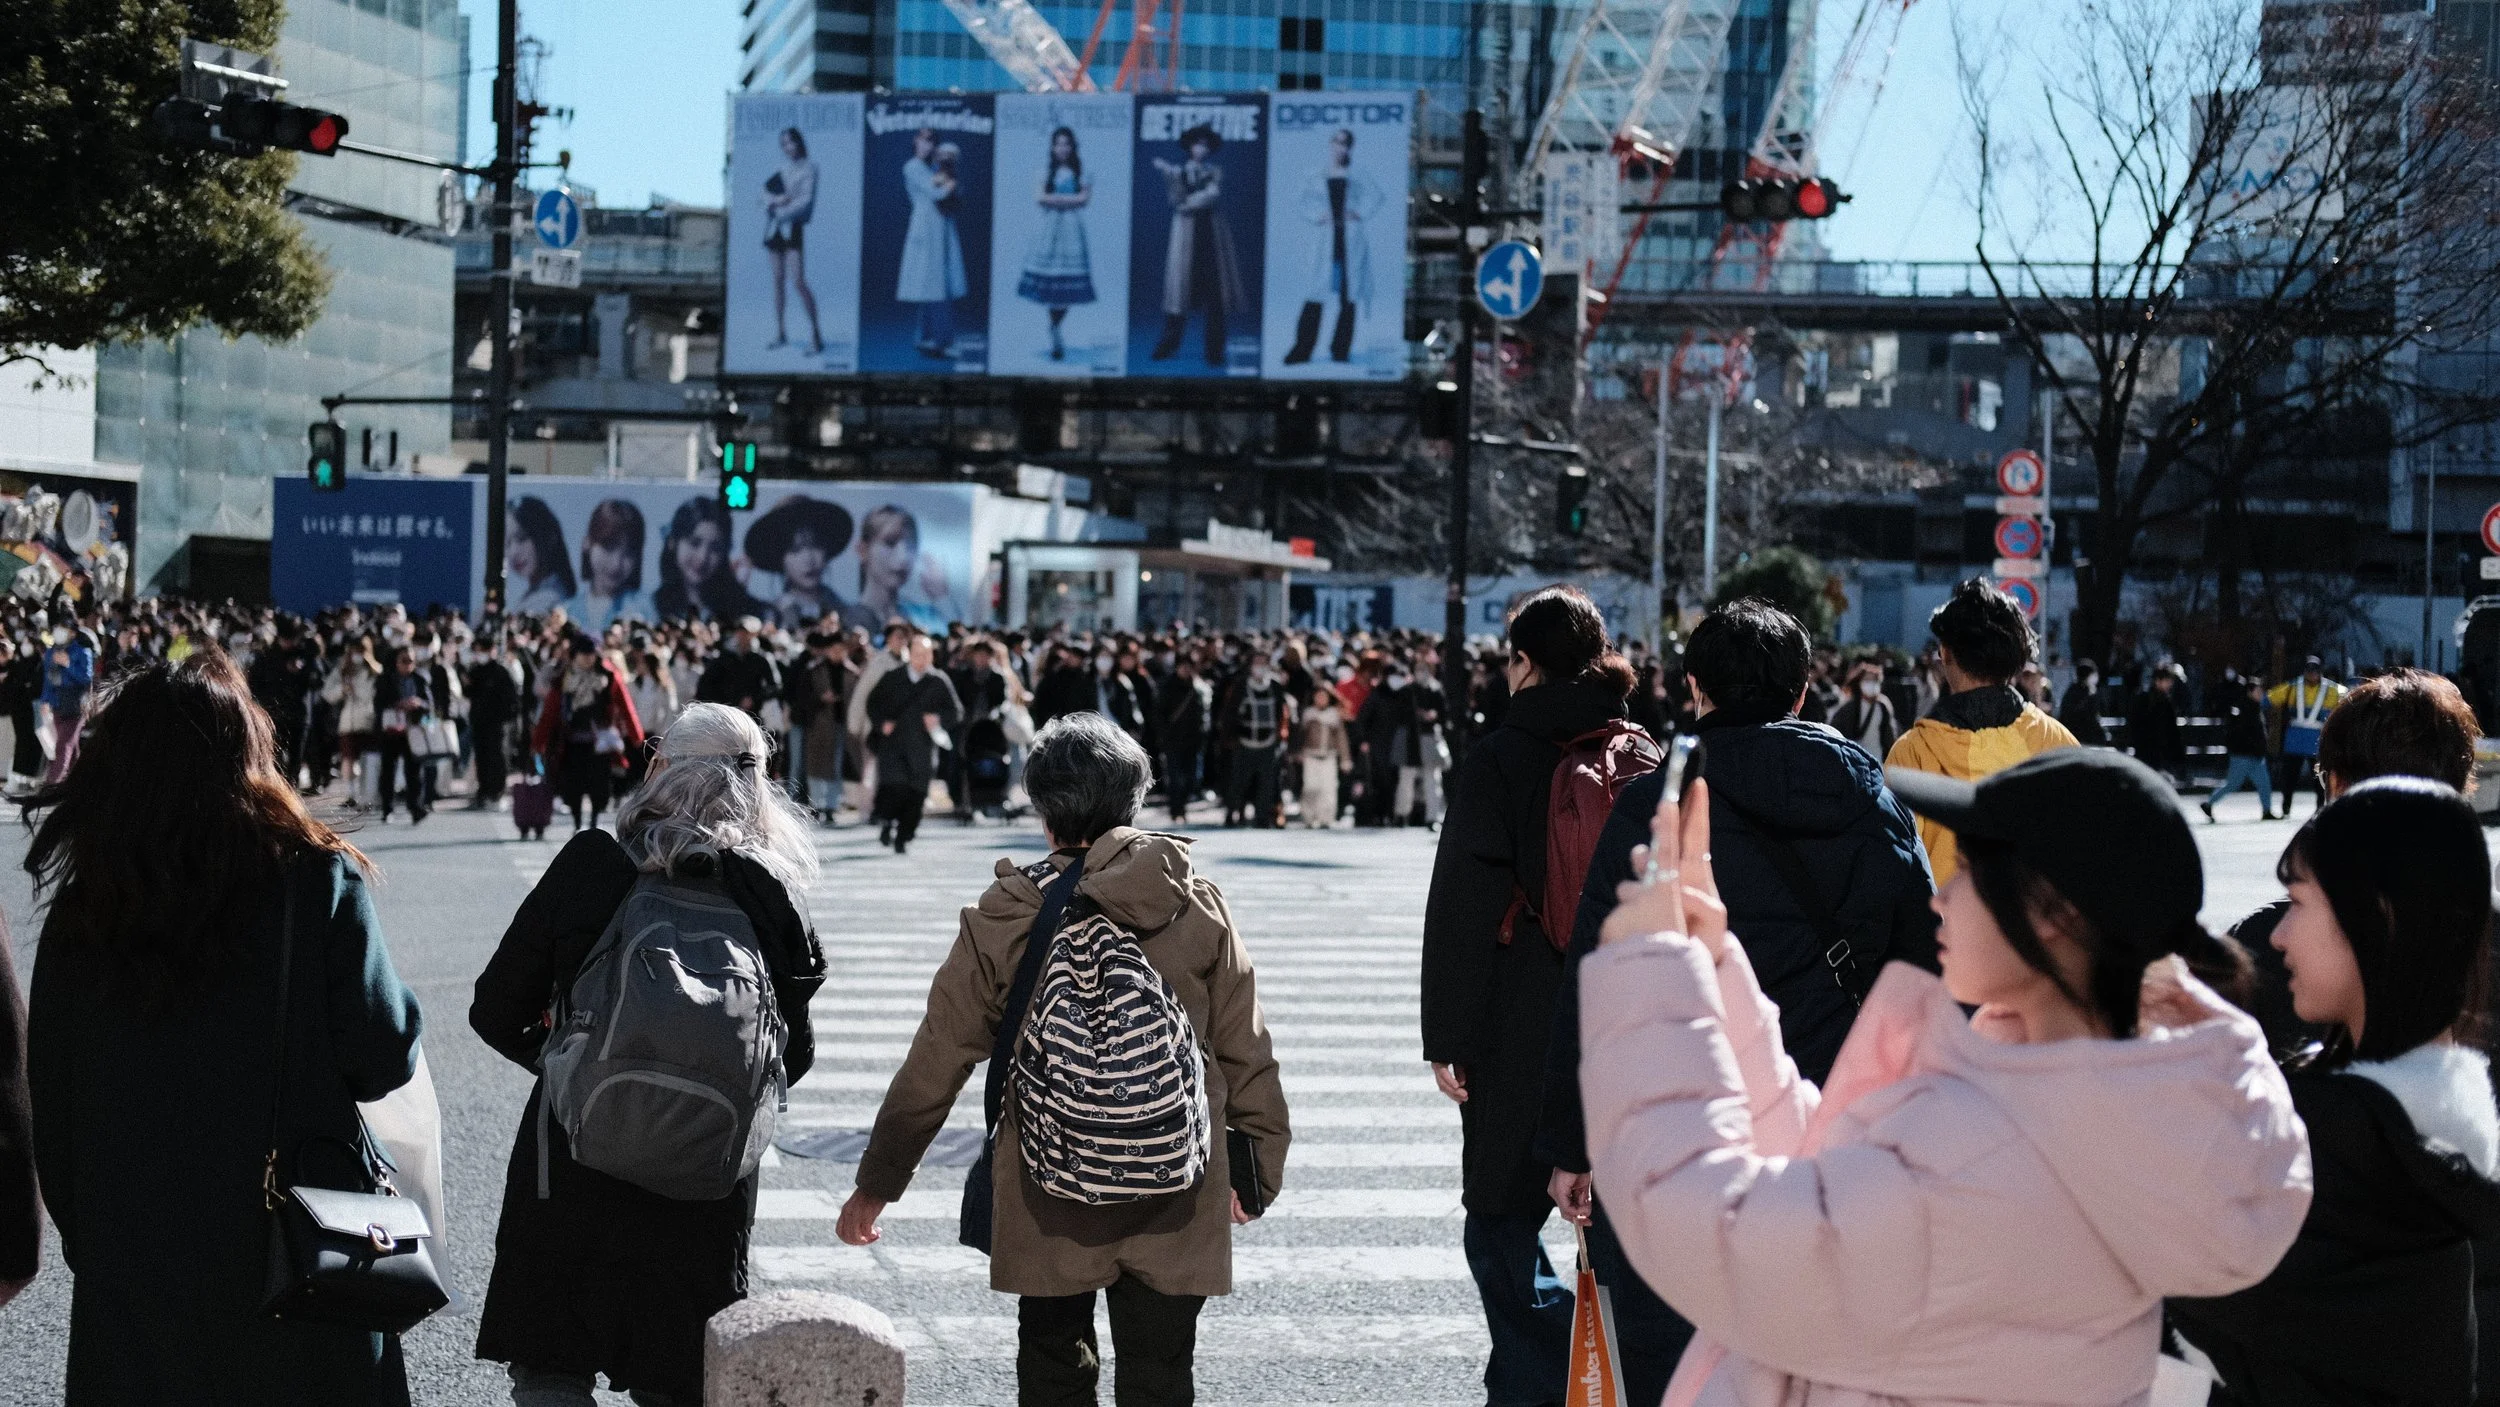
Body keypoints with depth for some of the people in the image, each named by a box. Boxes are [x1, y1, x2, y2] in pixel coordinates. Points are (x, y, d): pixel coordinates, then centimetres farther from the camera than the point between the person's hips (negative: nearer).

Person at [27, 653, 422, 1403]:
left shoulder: (80, 912, -4)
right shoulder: (318, 881, -12)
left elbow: (52, 1107, 4)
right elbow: (383, 1058, -12)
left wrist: (82, 1233, 16)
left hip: (130, 1264, 2)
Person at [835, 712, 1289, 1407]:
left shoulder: (1002, 919, -7)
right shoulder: (1198, 907, -4)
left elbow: (934, 1065, -3)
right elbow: (1246, 1054, 2)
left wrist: (876, 1184, 8)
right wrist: (1260, 1169, 16)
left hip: (1048, 1202, -1)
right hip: (1176, 1205, 1)